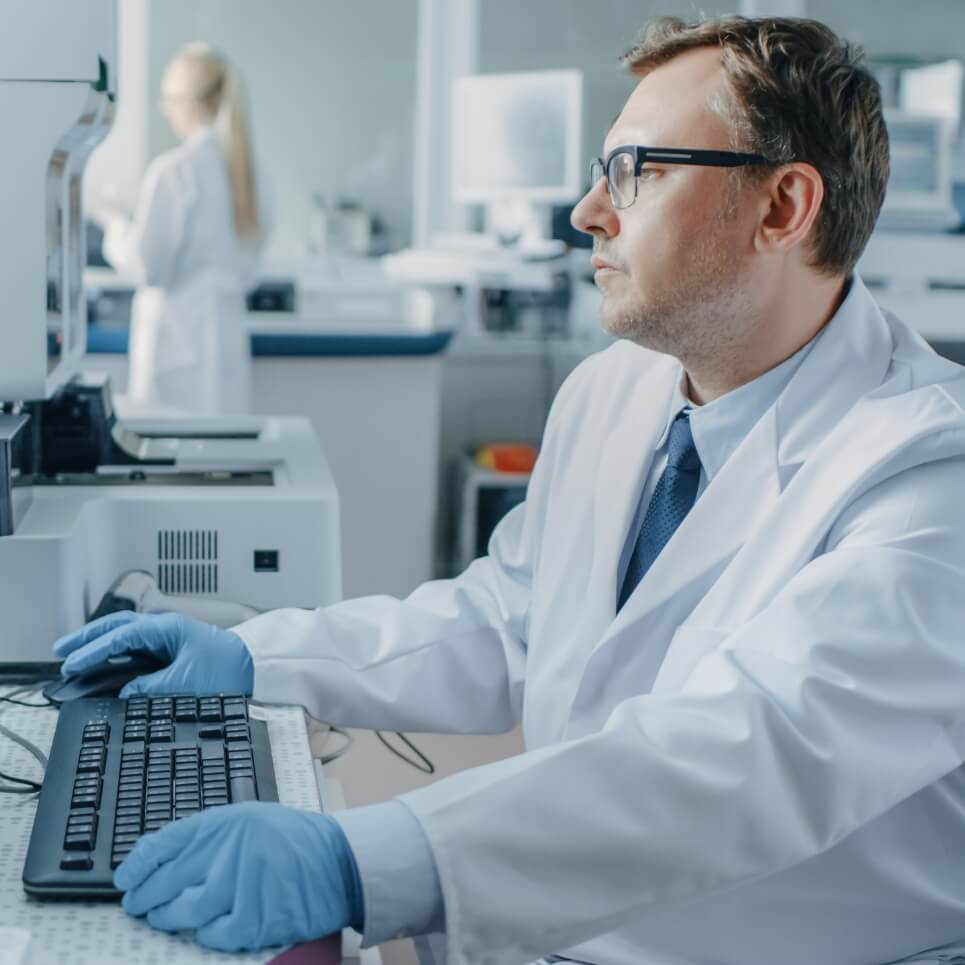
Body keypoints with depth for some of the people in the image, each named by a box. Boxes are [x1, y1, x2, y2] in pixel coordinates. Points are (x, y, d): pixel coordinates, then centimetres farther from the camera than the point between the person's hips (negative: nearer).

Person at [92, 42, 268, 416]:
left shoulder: (172, 171, -12)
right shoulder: (245, 171, 7)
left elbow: (147, 266, -11)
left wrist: (114, 224, 4)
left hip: (177, 339, -7)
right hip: (228, 339, 7)